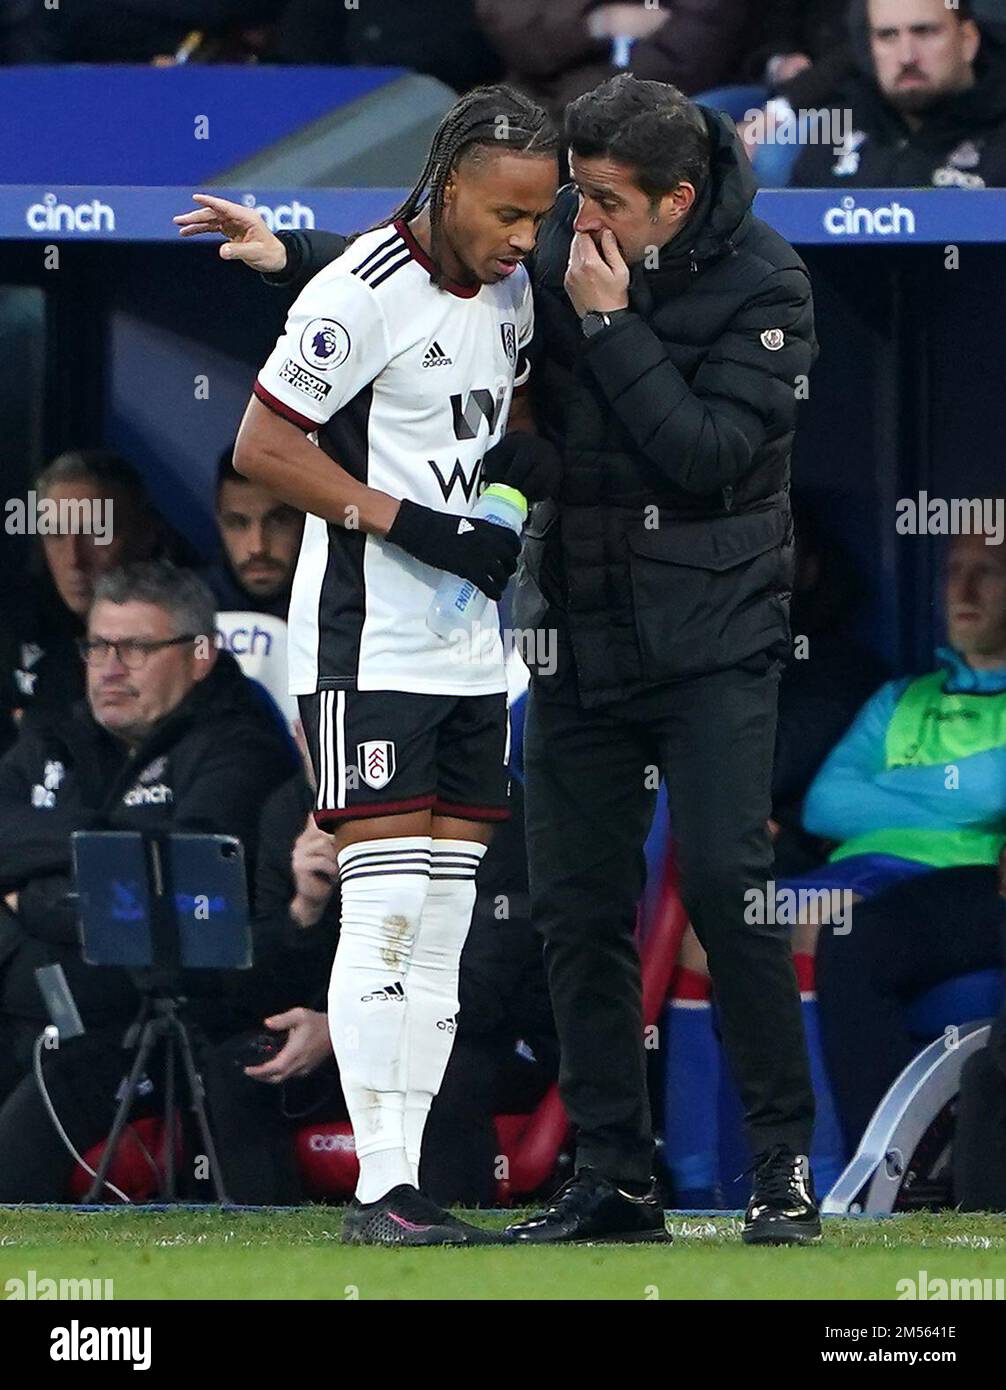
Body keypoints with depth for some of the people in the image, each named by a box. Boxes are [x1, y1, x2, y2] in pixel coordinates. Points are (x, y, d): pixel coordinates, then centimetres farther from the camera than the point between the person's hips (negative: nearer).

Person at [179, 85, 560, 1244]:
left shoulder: (508, 290, 10)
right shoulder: (364, 293, -15)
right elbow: (261, 448, -15)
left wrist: (515, 459, 4)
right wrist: (417, 526, -19)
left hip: (469, 654, 8)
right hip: (367, 648, -8)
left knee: (445, 918, 6)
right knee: (387, 905, -12)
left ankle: (407, 1175, 8)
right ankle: (378, 1188, -12)